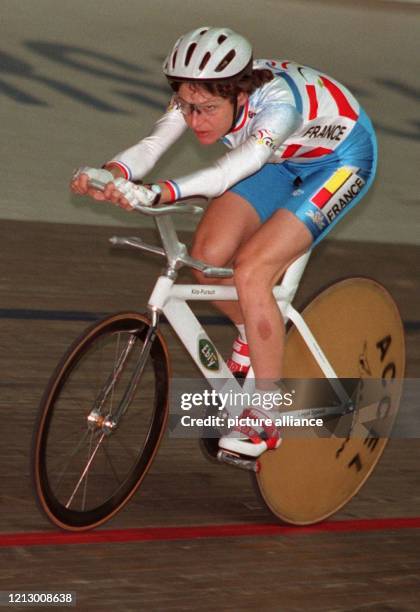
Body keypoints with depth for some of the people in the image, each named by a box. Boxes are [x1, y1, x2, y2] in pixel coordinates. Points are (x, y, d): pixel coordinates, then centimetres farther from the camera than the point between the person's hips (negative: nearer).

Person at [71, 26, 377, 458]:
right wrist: (111, 174, -57)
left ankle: (267, 421, -12)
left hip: (340, 159, -6)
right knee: (208, 255, -11)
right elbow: (152, 144, -35)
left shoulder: (278, 101, -41)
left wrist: (159, 193, -71)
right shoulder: (203, 93, -23)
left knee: (250, 272, -22)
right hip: (282, 159, 7)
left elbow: (233, 170, -56)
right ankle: (254, 335, 20)